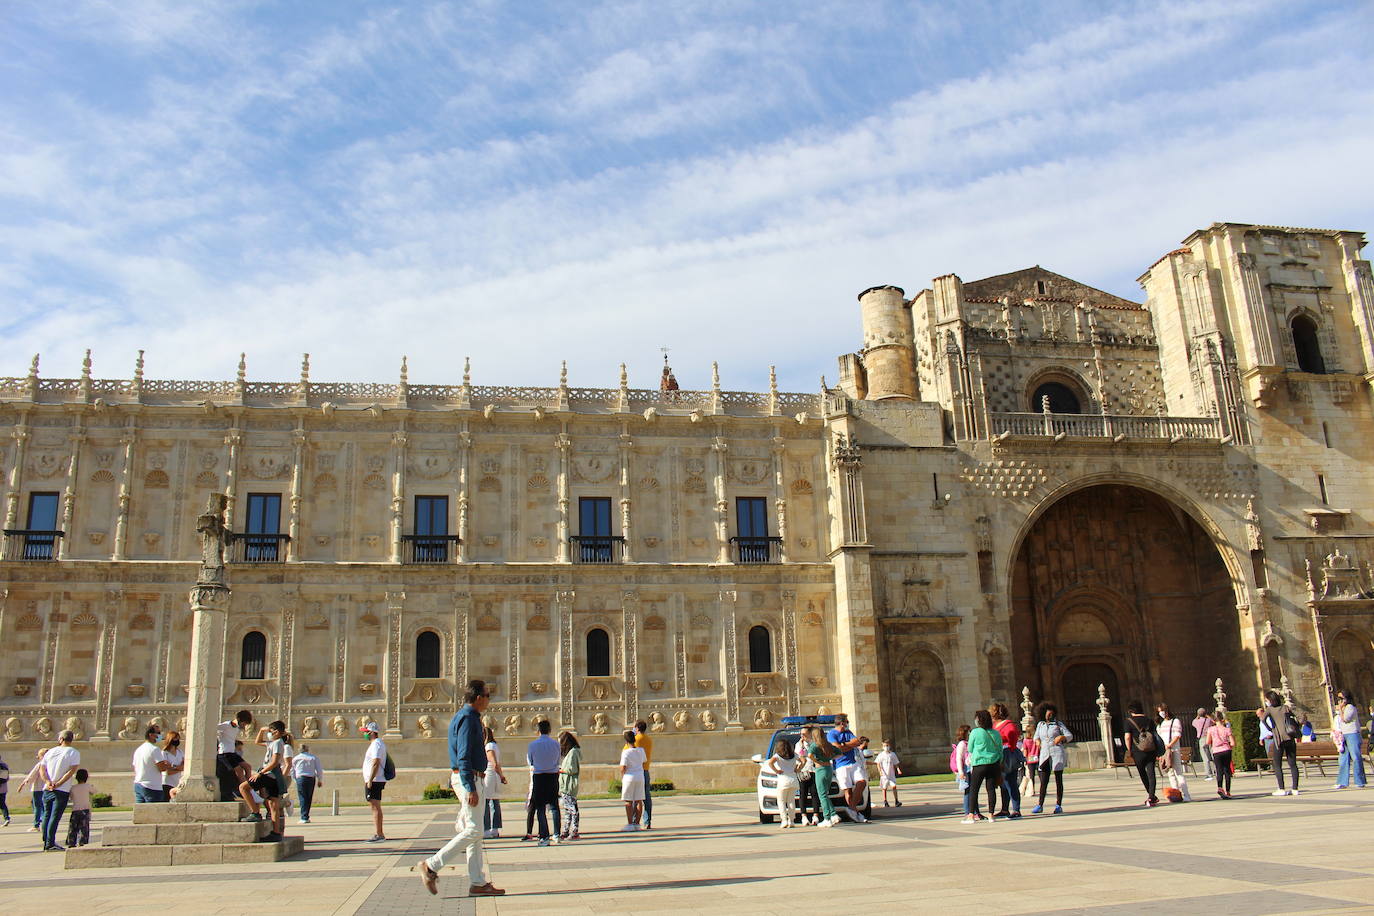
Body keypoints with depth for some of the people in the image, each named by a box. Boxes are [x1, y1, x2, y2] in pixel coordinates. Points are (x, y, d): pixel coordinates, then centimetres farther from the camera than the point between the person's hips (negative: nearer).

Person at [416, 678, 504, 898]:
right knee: (473, 831, -9)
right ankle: (432, 866, -5)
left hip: (465, 778, 11)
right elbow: (464, 756, -21)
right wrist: (471, 788, -24)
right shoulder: (468, 718, -14)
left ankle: (478, 883, 11)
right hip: (469, 779, -11)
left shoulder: (463, 716, 18)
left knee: (472, 832, 9)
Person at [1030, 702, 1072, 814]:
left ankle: (1058, 805, 7)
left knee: (1058, 780, 2)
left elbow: (1070, 735, 5)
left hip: (1057, 754, -2)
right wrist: (1037, 741, 3)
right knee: (1043, 781, 0)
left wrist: (1062, 737, -14)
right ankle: (1040, 805, 3)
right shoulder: (1040, 724, 13)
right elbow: (1036, 737, 26)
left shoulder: (1058, 724, 5)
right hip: (1044, 754, 2)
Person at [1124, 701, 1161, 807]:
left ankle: (1151, 796, 23)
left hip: (1138, 752, -3)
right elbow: (1155, 735, 9)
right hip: (1151, 750, 3)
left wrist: (1130, 751, 0)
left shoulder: (1129, 721, -5)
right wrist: (1157, 753, 14)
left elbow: (1127, 737, -12)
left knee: (1142, 773, 13)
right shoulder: (1149, 720, 8)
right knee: (1151, 773, 1)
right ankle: (1151, 797, -7)